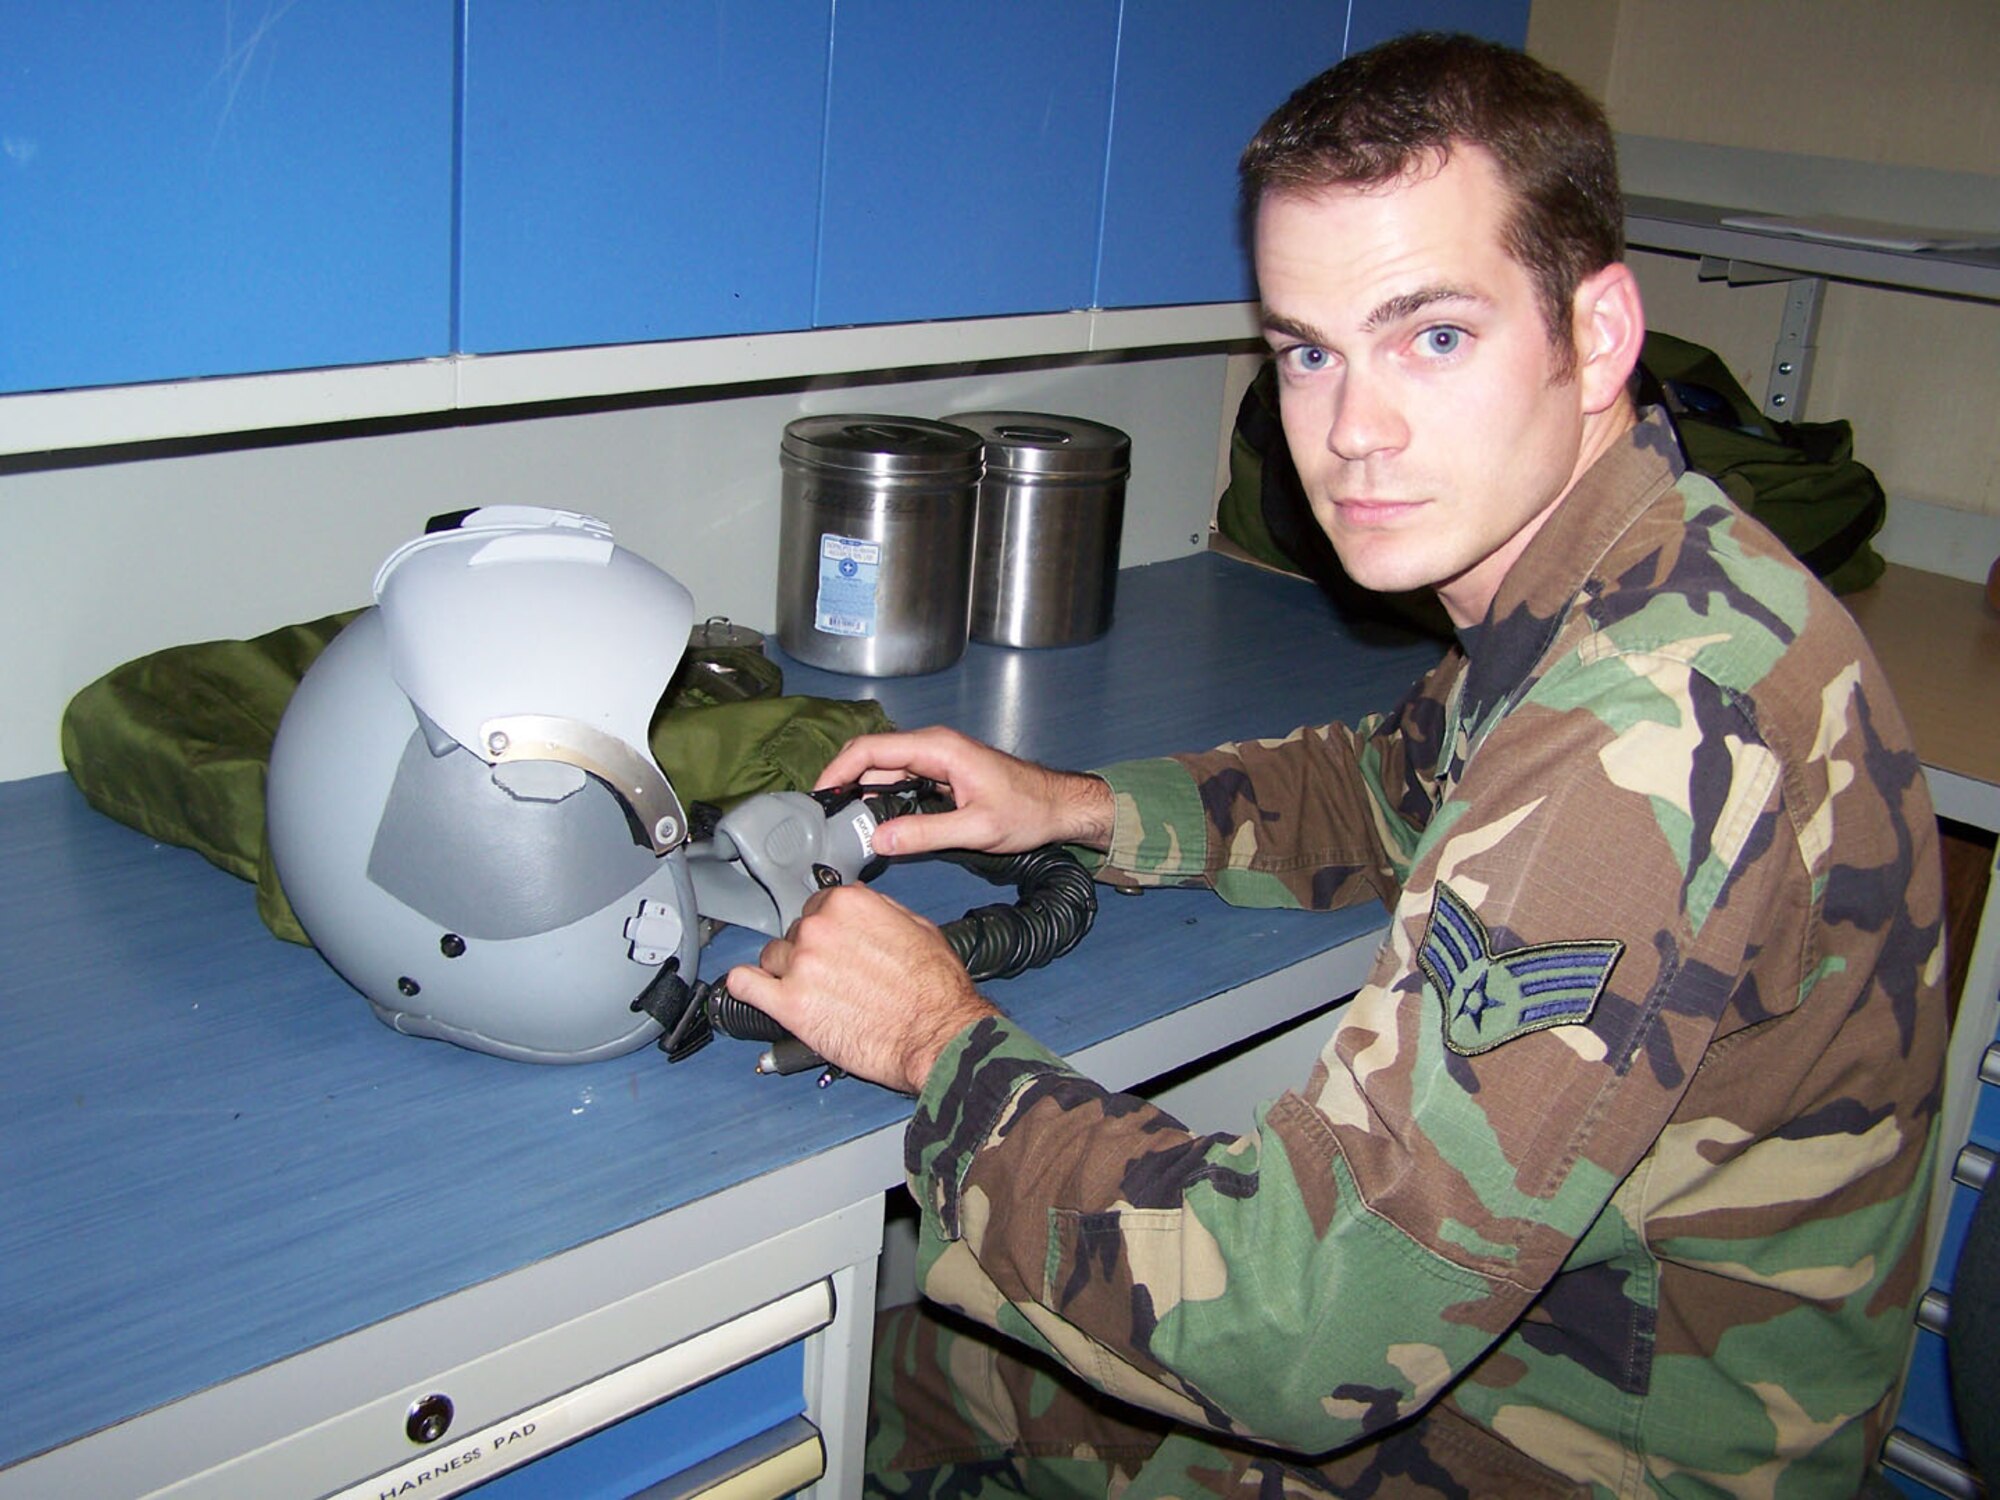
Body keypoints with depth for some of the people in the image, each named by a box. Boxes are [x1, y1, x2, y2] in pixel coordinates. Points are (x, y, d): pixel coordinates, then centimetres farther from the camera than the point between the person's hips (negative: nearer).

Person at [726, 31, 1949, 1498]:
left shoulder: (1661, 730, -35)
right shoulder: (1633, 599, -4)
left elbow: (1303, 1334, -34)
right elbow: (1400, 785, 18)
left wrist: (946, 1043, -19)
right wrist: (1082, 808, 2)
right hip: (1486, 1316, 8)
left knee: (920, 1373, 6)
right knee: (908, 1351, 18)